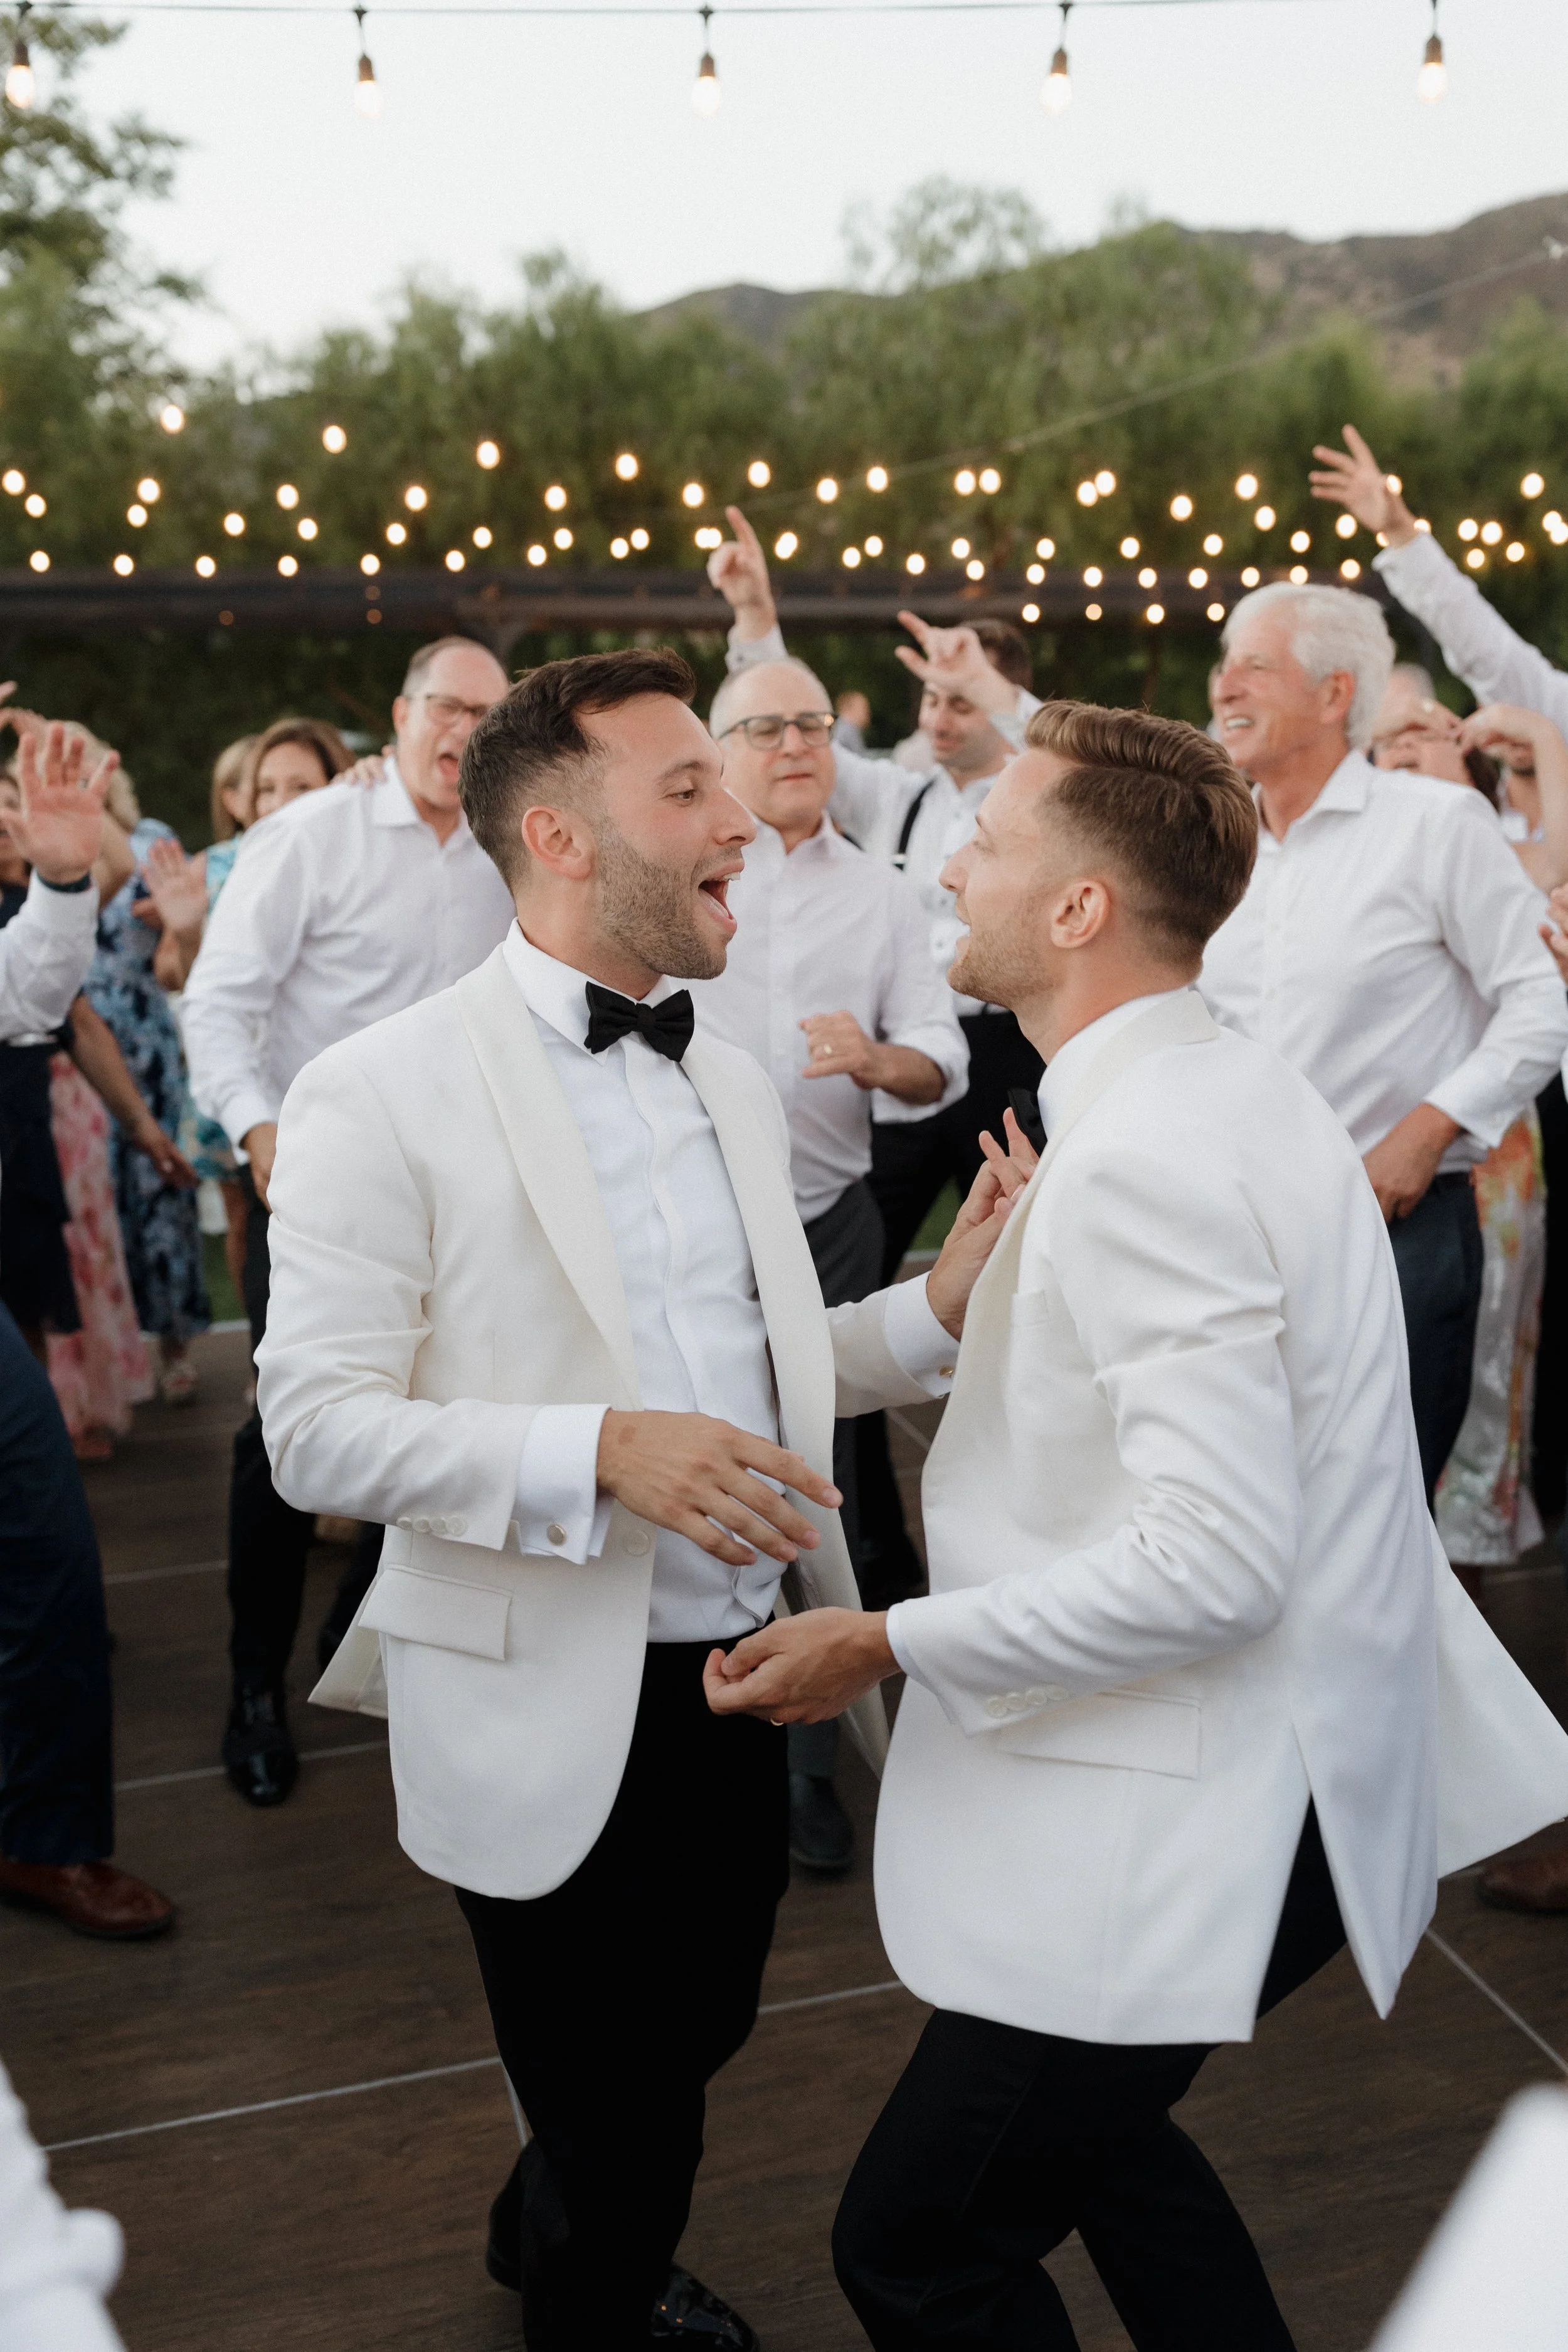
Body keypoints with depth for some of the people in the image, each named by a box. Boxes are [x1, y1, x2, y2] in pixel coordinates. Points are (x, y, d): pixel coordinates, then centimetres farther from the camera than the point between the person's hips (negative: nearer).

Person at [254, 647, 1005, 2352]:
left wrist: (934, 1311, -5)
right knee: (611, 2127, 13)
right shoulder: (383, 1095, -15)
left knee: (698, 2039, 25)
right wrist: (598, 1453, -29)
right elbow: (317, 1430, -17)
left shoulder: (733, 1084, 8)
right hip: (555, 1713, -6)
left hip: (741, 1679, 7)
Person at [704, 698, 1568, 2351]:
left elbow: (1217, 1562, -28)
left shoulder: (1140, 1160, -25)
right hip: (1282, 1762, 10)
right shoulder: (1240, 1089, 7)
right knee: (1084, 2128, 28)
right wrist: (1038, 1253, 13)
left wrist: (893, 1644, -21)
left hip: (1198, 1823, -10)